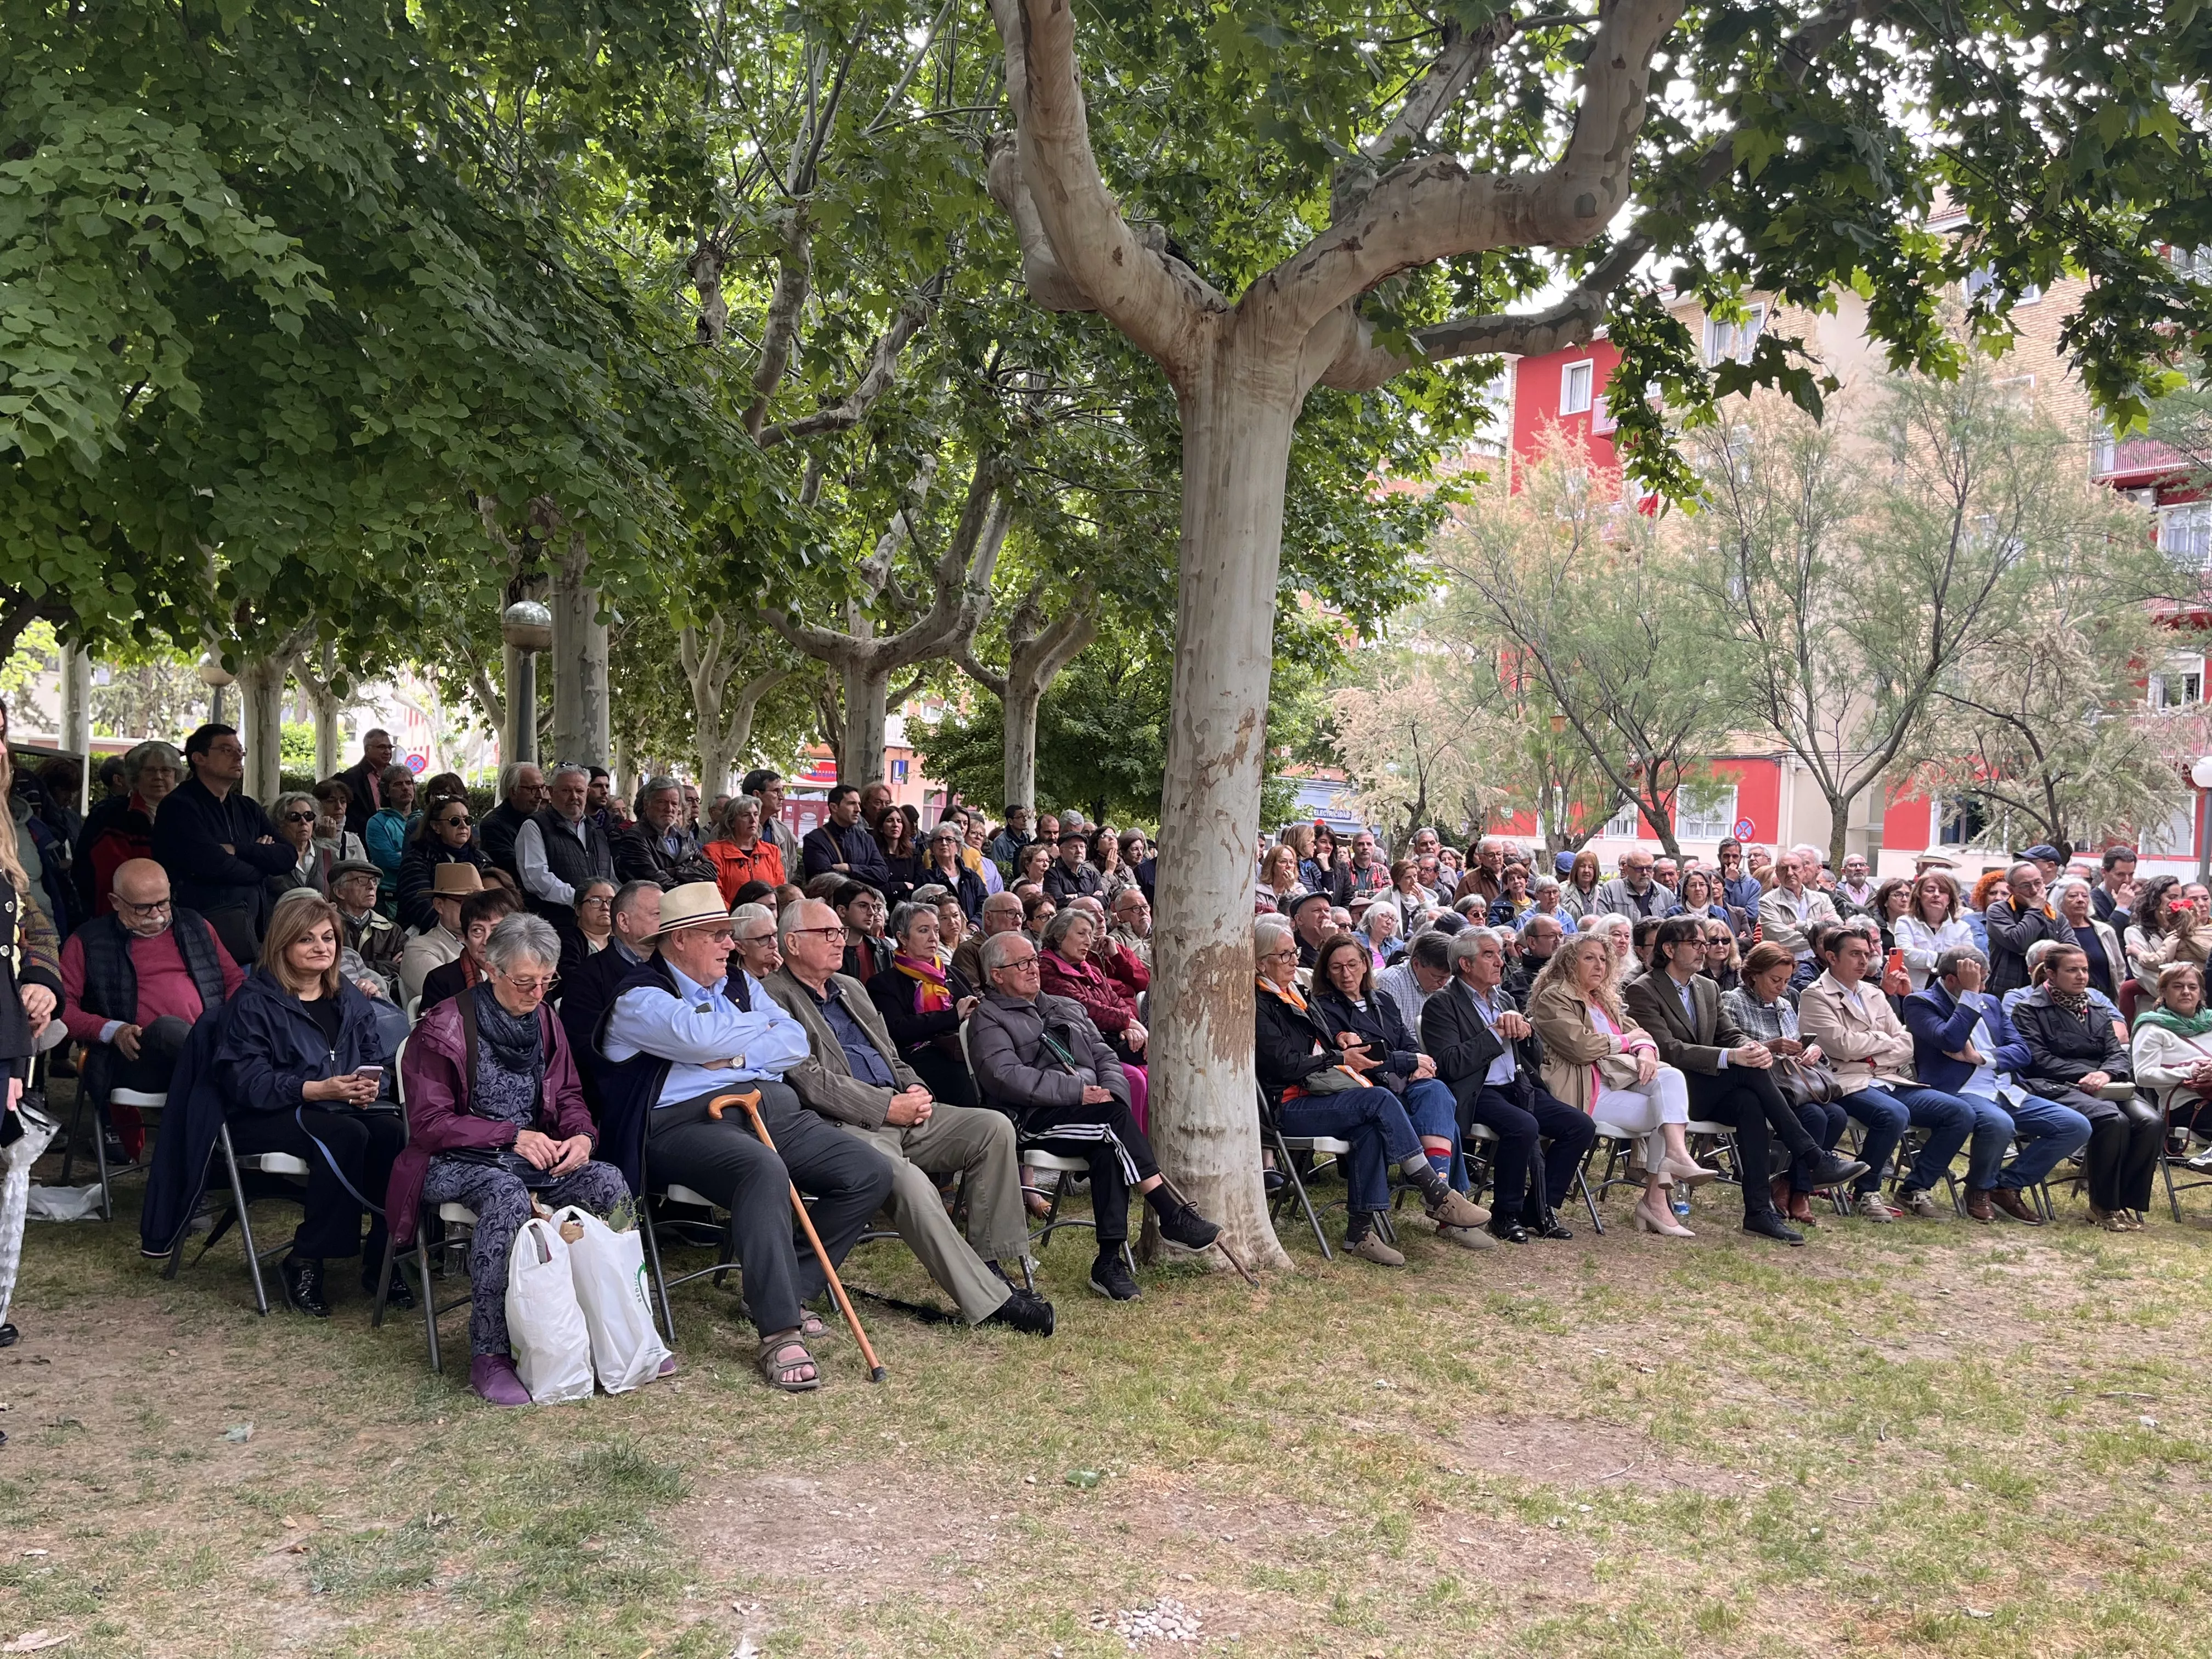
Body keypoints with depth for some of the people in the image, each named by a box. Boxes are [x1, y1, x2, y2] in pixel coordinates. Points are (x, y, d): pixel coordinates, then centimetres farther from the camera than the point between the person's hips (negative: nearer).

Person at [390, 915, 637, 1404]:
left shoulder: (545, 1022, 11)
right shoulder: (444, 1028, -7)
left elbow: (569, 1097, 17)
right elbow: (428, 1122, -10)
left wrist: (583, 1136, -7)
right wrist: (512, 1135, -19)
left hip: (533, 1158, 5)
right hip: (453, 1162, -5)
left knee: (608, 1181, -23)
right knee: (507, 1194, -39)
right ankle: (489, 1355, -33)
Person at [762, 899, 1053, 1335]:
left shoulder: (852, 988, 25)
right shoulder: (774, 998, -2)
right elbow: (809, 1080, -12)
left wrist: (916, 1092, 5)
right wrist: (887, 1108, -15)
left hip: (899, 1108, 8)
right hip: (844, 1125, -8)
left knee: (994, 1127, -11)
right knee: (909, 1181, -34)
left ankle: (990, 1263, -7)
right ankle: (989, 1300, -27)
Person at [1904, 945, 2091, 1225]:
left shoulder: (1991, 1002, 21)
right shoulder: (1920, 1003, 0)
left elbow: (2022, 1052, 11)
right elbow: (1950, 1041, -18)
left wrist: (1980, 1057, -7)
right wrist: (1970, 993, -15)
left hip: (2007, 1093, 7)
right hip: (1959, 1093, -7)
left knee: (2077, 1126, -8)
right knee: (1999, 1124, -39)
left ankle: (2008, 1185, 3)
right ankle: (1980, 1189, -8)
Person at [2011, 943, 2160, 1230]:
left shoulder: (2095, 1009, 25)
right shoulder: (2029, 1010, 5)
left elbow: (2119, 1053, 14)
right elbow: (2037, 1059, -7)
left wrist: (2106, 1073, -10)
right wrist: (2086, 1075, -15)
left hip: (2104, 1088, 6)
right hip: (2057, 1088, -6)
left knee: (2151, 1121, -24)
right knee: (2113, 1119, -34)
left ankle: (2129, 1202, -14)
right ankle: (2103, 1206, -20)